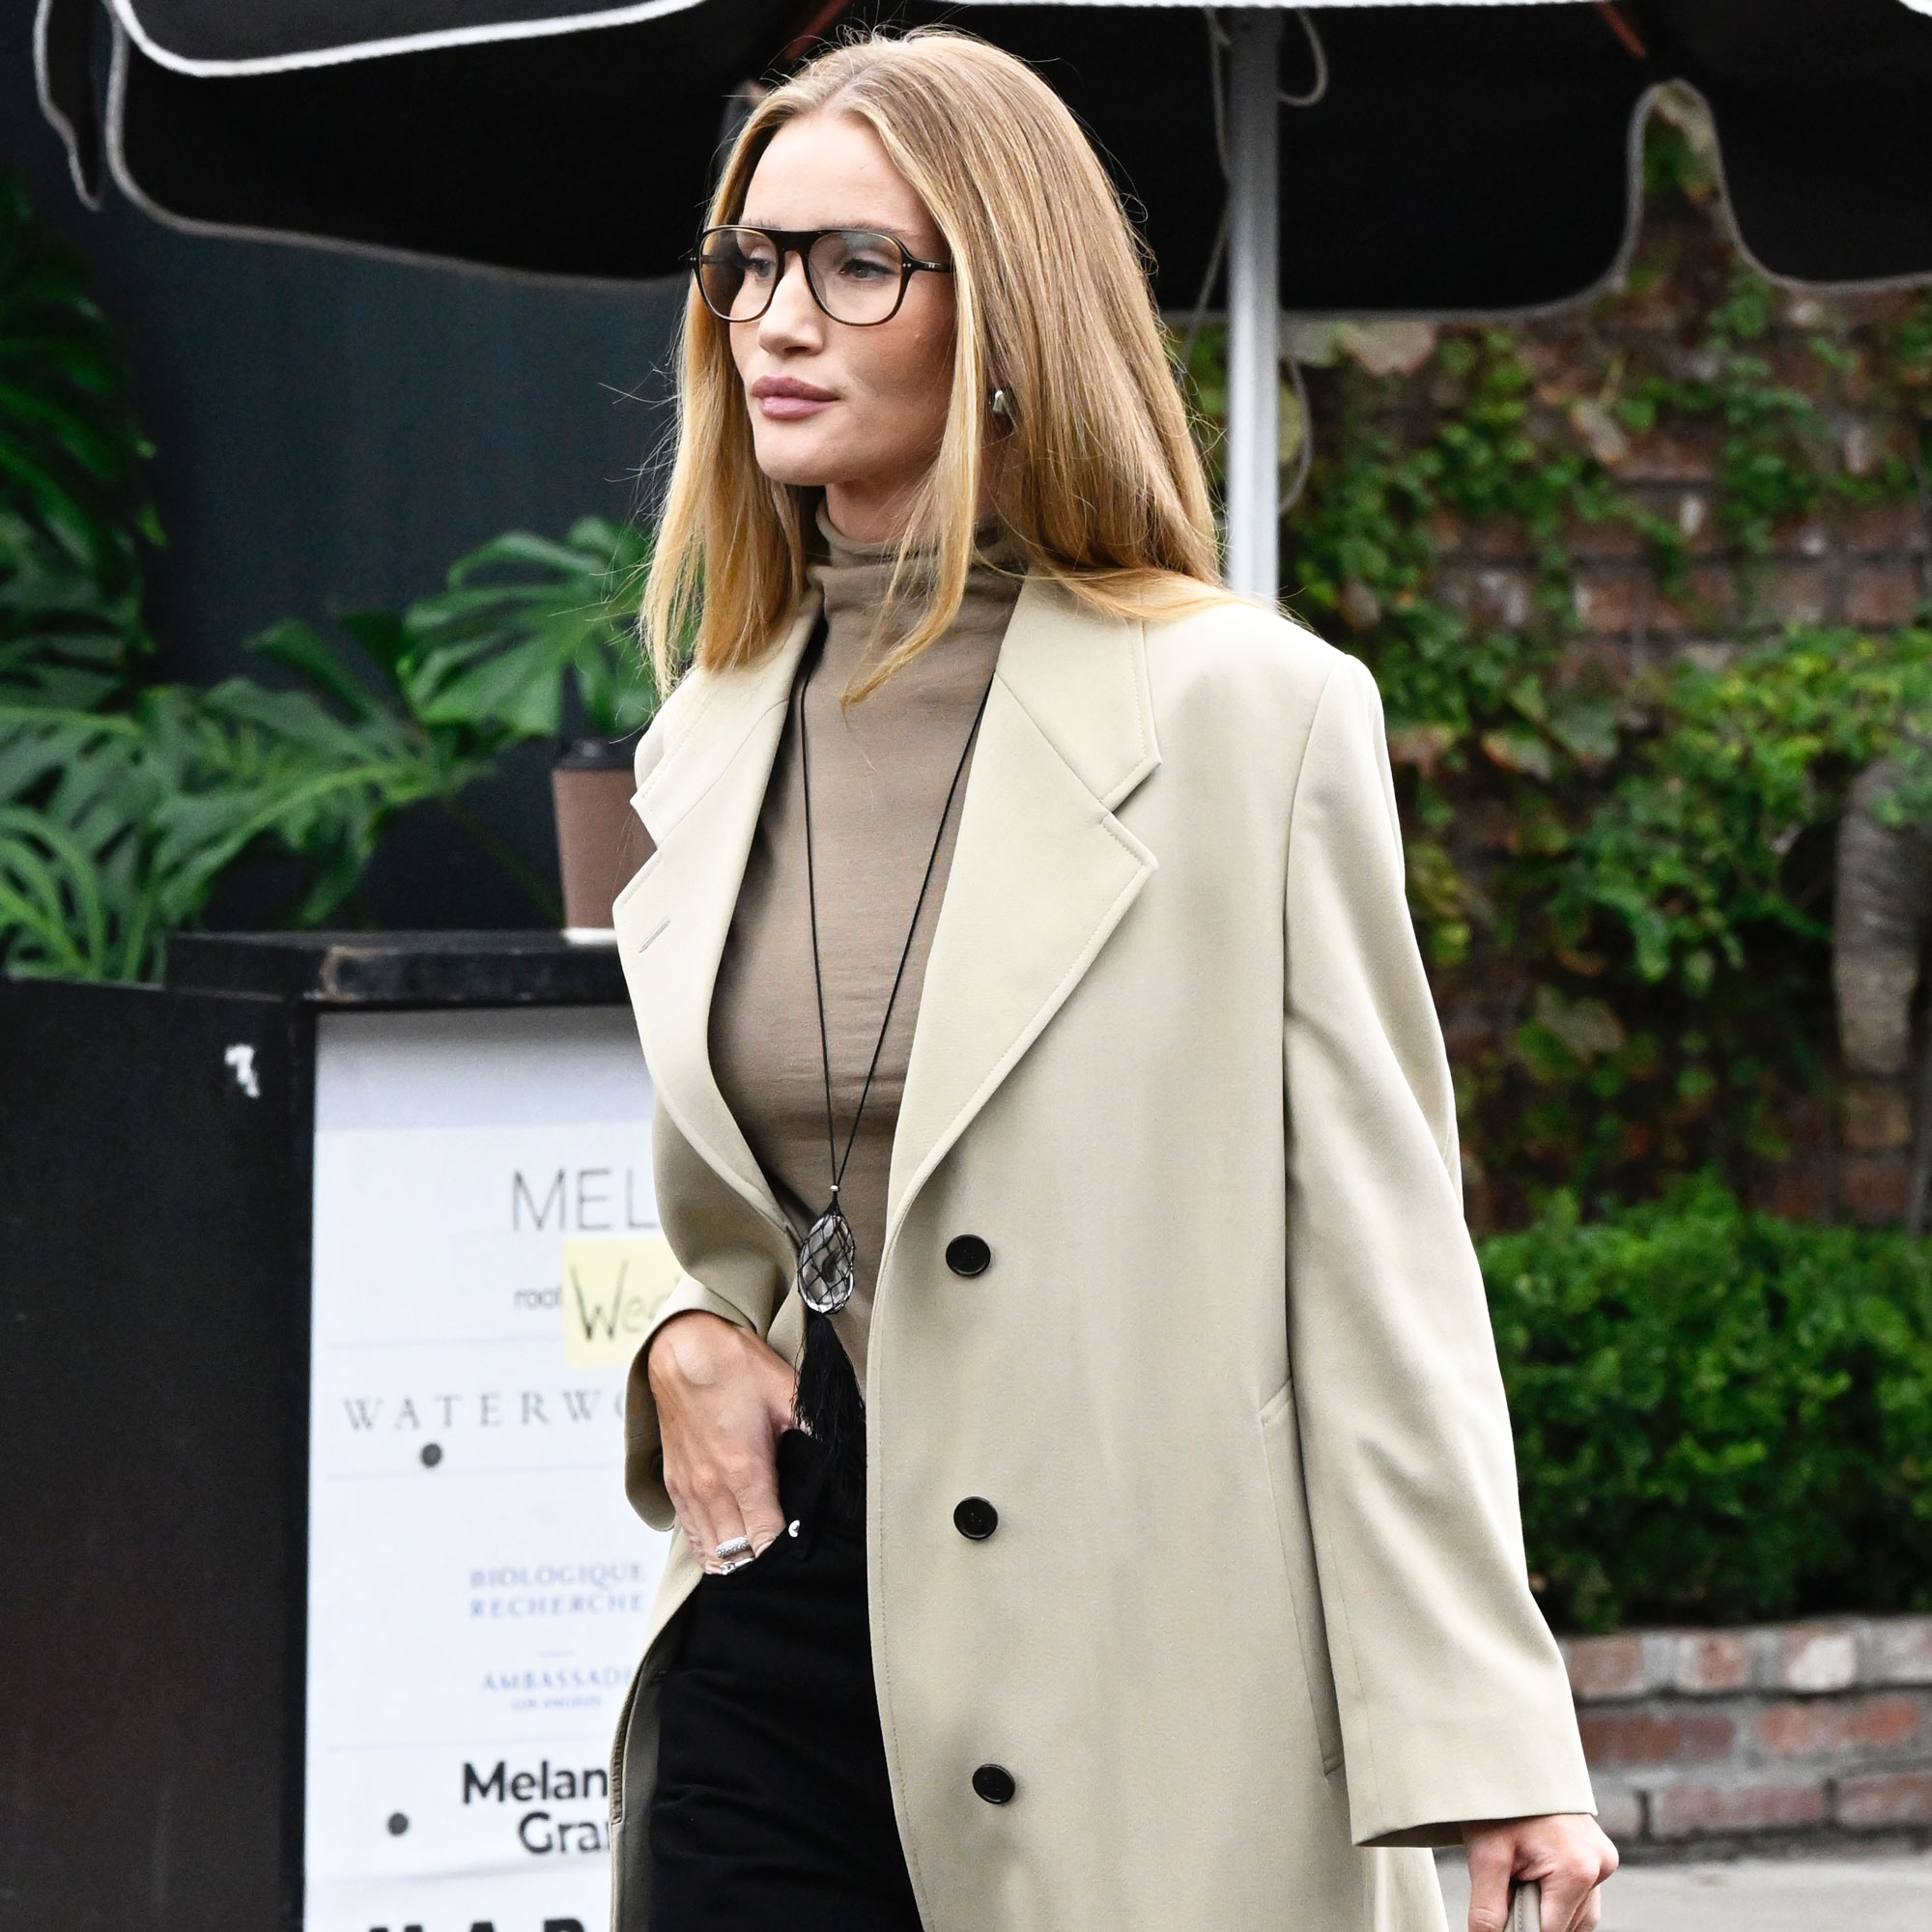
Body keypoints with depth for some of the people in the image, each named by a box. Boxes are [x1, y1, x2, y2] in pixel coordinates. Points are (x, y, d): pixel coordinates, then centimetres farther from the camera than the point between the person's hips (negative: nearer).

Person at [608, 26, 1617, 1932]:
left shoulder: (1256, 713, -4)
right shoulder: (708, 740, 13)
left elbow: (1378, 1254, -6)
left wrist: (1476, 1739, -10)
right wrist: (673, 1342, 2)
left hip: (1147, 1696, -5)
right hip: (770, 1651, 5)